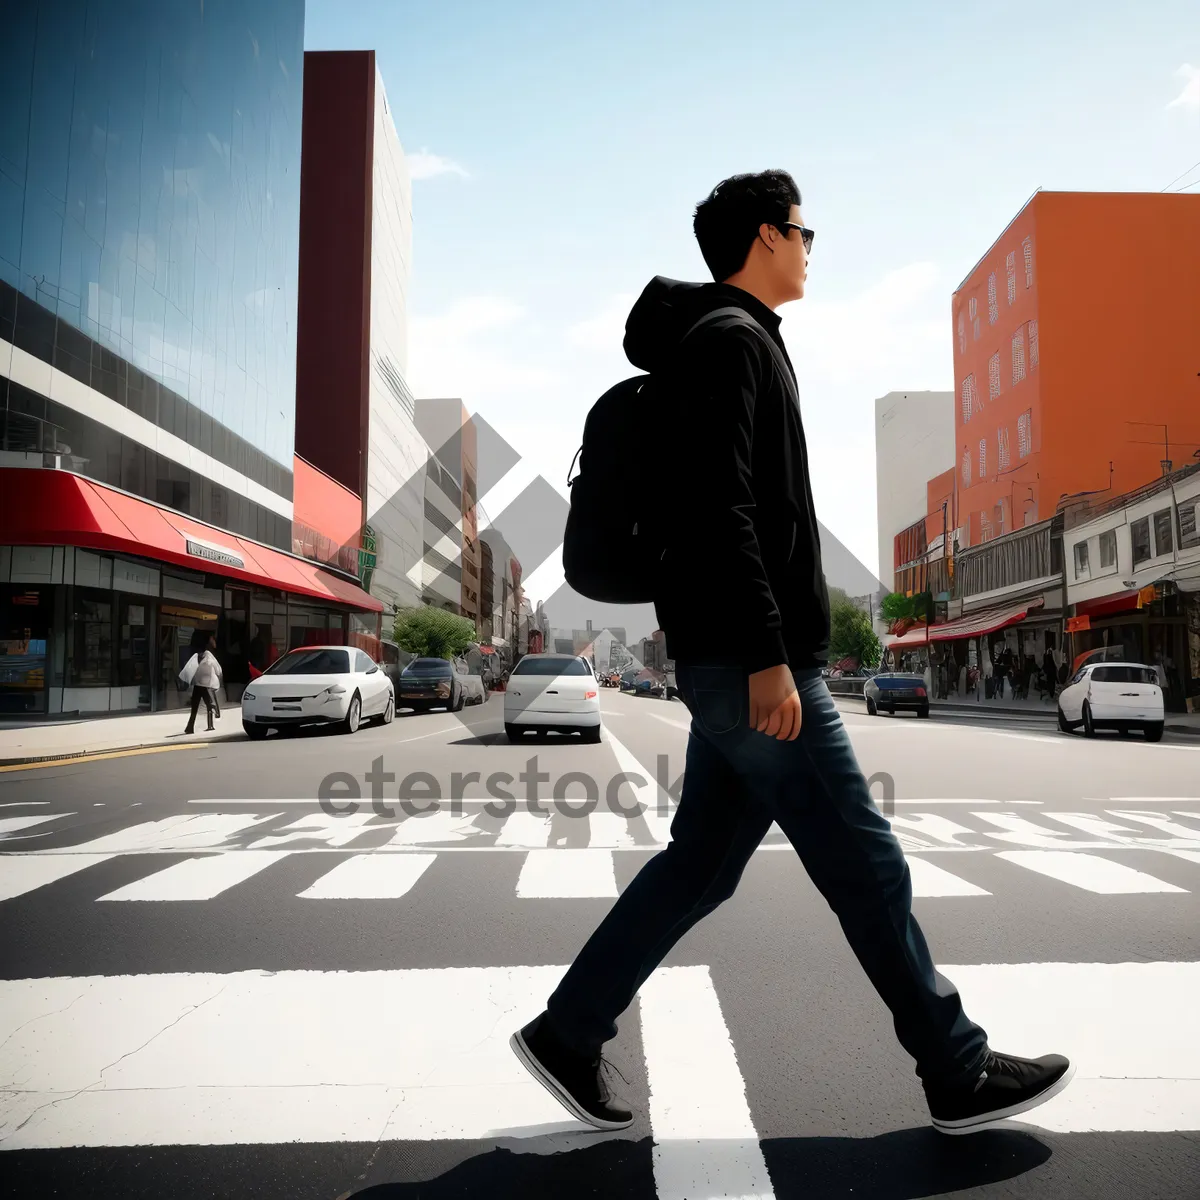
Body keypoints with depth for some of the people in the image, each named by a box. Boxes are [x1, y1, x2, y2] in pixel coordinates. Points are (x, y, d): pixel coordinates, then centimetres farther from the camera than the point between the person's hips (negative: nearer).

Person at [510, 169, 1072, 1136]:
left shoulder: (737, 341, 24)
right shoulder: (731, 339, -7)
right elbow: (721, 508, -20)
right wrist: (768, 657, -23)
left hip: (736, 659, 10)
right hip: (749, 658, -10)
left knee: (703, 860, 12)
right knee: (865, 863, 2)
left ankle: (568, 1032, 21)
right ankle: (960, 1074, 20)